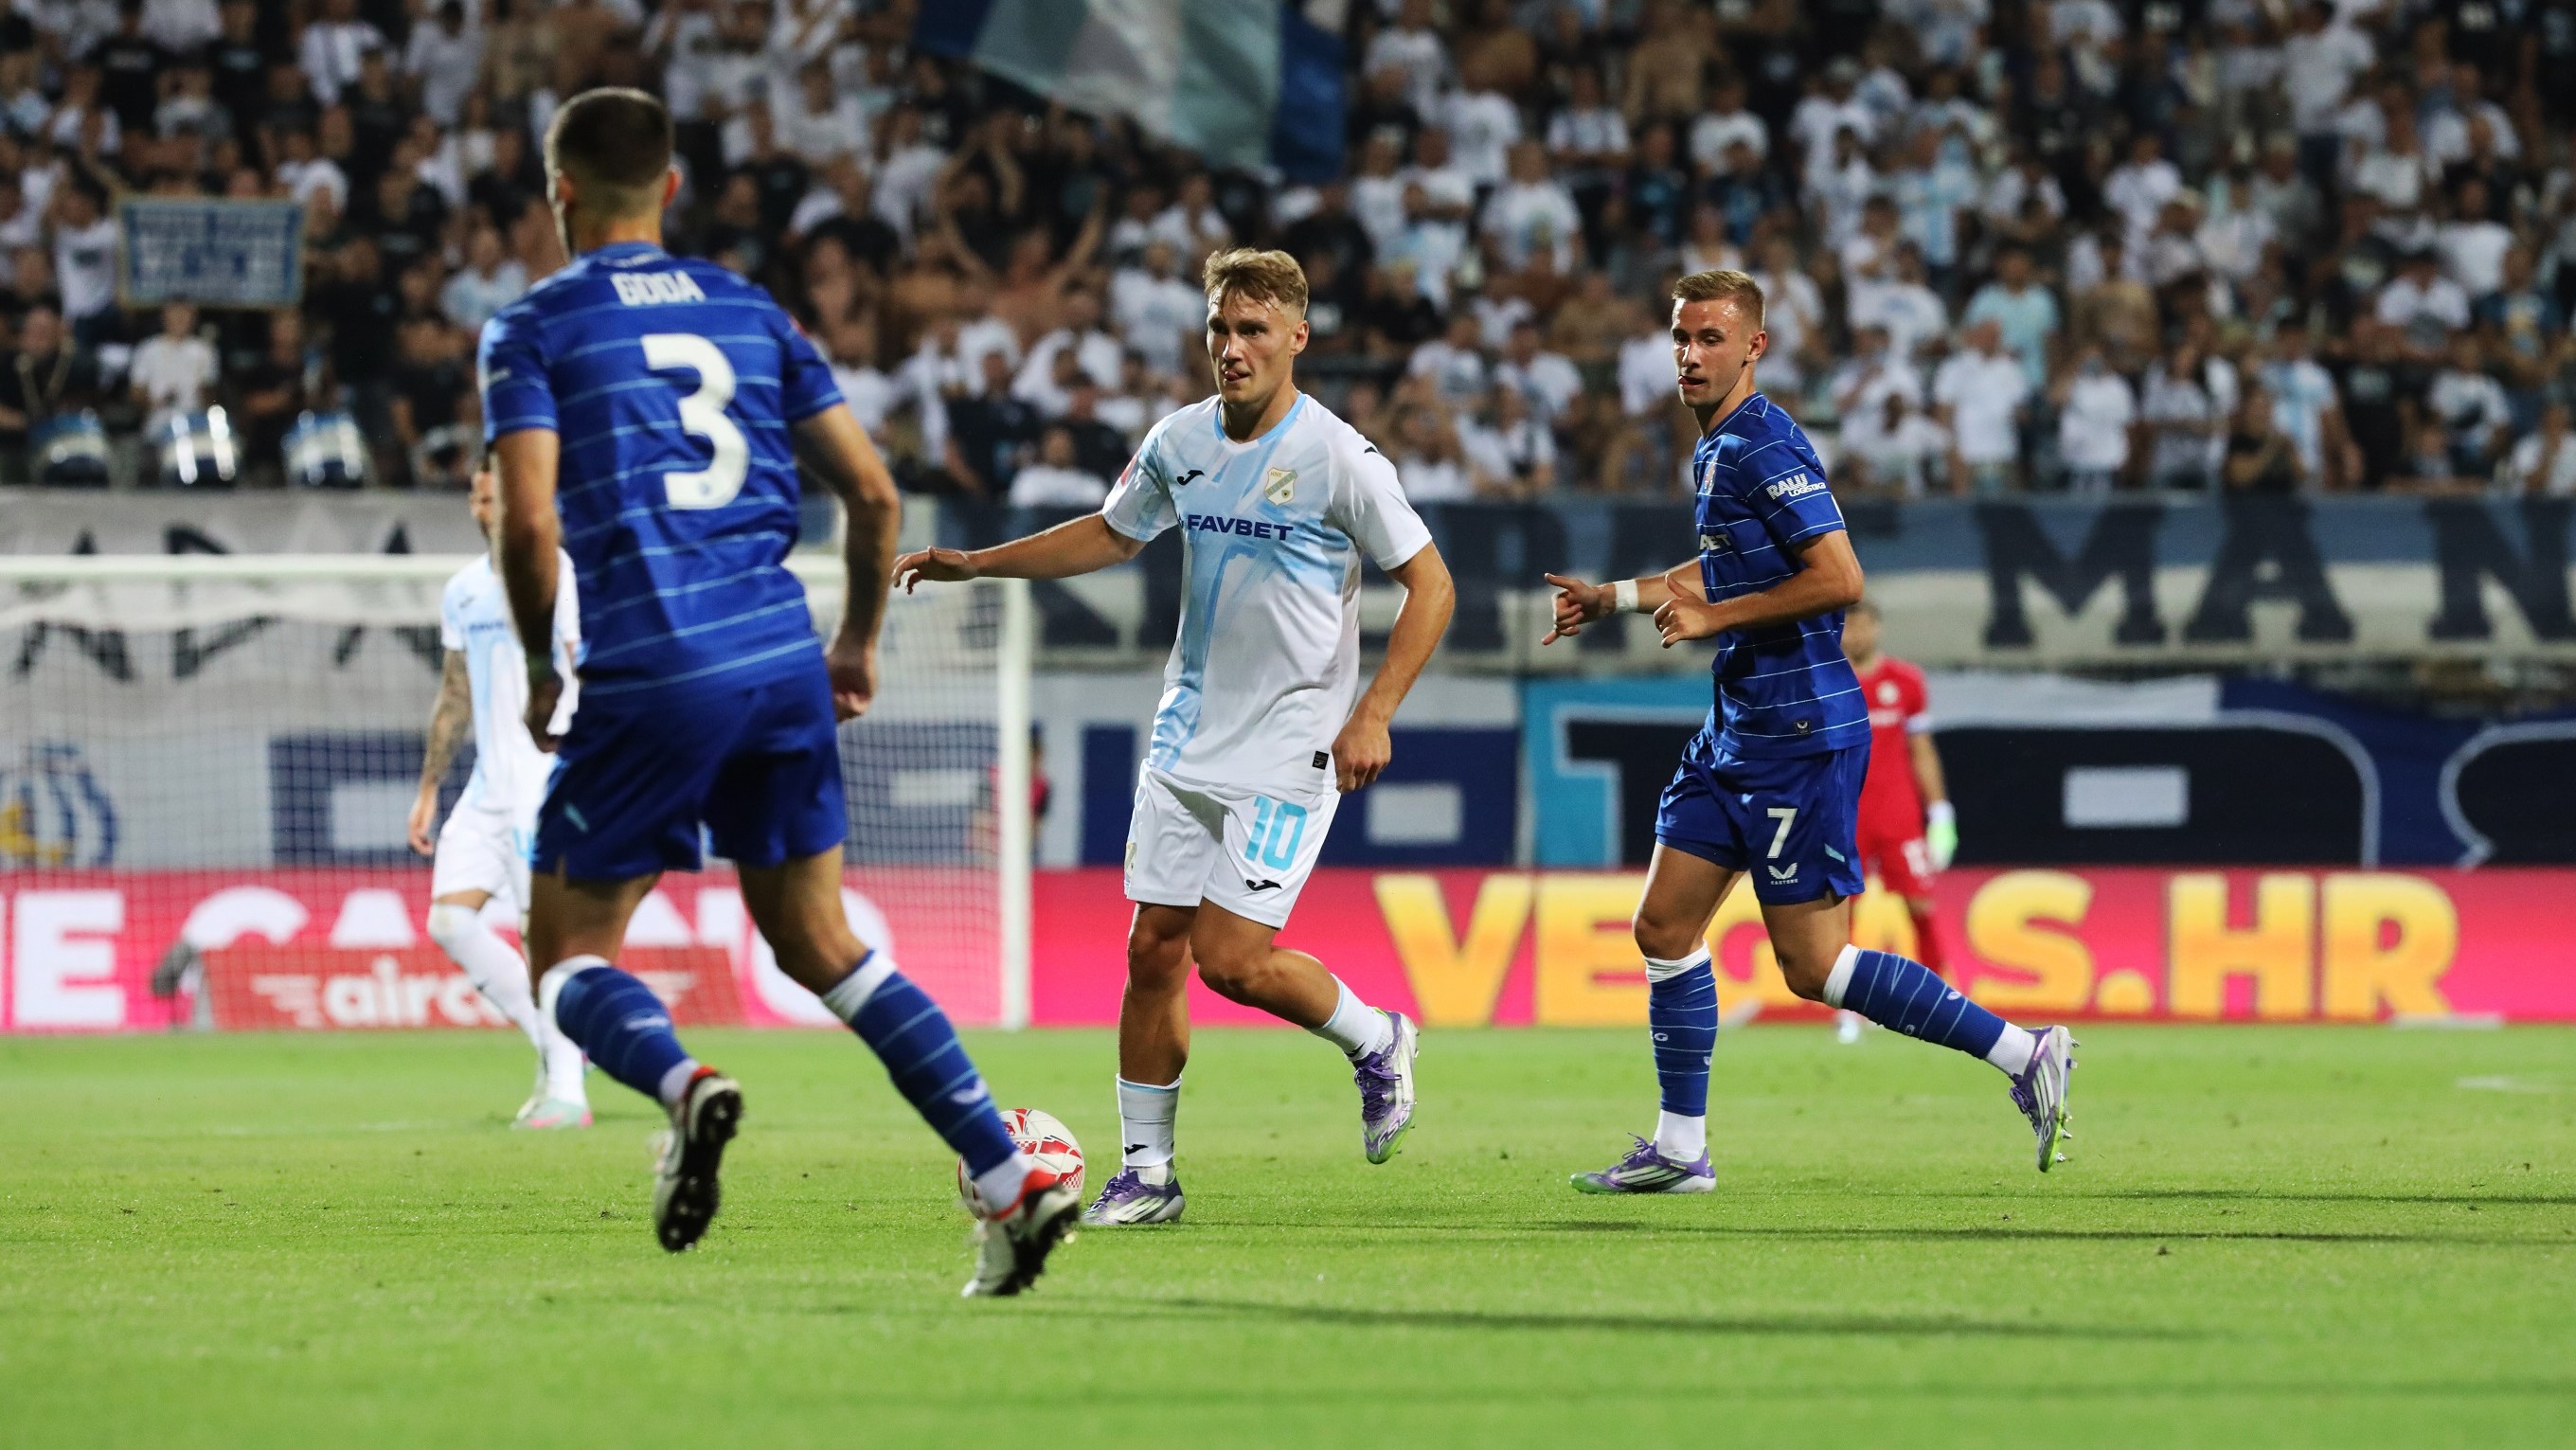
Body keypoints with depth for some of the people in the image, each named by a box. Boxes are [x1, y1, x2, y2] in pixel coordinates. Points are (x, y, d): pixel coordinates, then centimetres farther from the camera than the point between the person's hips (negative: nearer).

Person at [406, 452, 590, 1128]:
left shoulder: (559, 574, -7)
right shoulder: (463, 591, 15)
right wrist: (428, 789, 22)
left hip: (550, 780, -7)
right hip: (488, 786, 7)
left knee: (540, 928, -11)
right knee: (449, 918, -2)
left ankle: (567, 1089, -5)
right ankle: (551, 1042, 10)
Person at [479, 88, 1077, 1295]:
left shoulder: (534, 328, 2)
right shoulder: (750, 313, 16)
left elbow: (530, 524, -10)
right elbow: (871, 491, 12)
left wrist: (542, 672, 6)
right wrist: (860, 642, 26)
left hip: (650, 676, -5)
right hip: (783, 663, 5)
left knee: (568, 956, 7)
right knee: (818, 944, 15)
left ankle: (681, 1083, -26)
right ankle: (1009, 1179, 1)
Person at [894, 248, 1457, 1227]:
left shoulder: (1338, 459, -13)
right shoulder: (1180, 443, 4)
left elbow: (1429, 584, -9)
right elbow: (1111, 535, 23)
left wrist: (1373, 714, -18)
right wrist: (975, 564, 17)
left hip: (1289, 749, -6)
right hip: (1188, 742, 6)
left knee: (1231, 958, -13)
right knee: (1153, 951, 3)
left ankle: (1375, 1043, 14)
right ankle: (1145, 1174, 11)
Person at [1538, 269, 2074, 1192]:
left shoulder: (1764, 448, -16)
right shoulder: (1716, 449, 15)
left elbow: (1839, 578, -24)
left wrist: (1714, 617, -17)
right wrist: (1612, 598, 31)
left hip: (1801, 734, -10)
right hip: (1739, 730, 10)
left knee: (1812, 967, -8)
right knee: (1665, 925, 8)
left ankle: (2025, 1054, -2)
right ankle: (1679, 1150, 14)